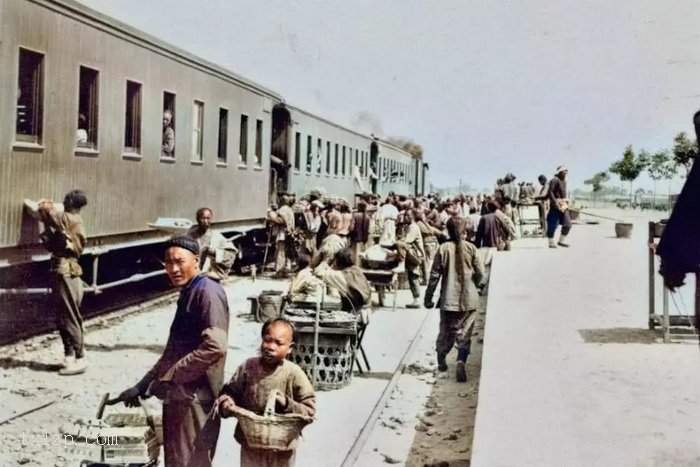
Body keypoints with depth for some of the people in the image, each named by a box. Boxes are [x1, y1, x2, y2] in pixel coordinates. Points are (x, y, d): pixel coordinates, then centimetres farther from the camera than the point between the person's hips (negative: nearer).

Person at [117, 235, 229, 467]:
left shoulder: (208, 292, -13)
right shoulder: (187, 293, 17)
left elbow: (214, 347, -25)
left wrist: (169, 377, -18)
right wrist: (143, 385, 19)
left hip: (196, 397, -10)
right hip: (178, 396, 10)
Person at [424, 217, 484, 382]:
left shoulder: (444, 248, -7)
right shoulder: (470, 248, -4)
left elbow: (435, 275, -5)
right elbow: (480, 273, -1)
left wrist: (428, 297, 4)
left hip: (449, 299, 0)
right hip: (469, 299, 0)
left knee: (446, 332, 16)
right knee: (464, 334, 4)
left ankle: (441, 359, 29)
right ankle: (461, 361, -15)